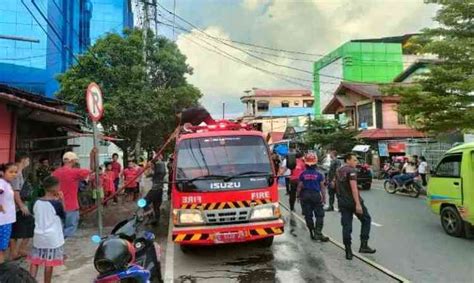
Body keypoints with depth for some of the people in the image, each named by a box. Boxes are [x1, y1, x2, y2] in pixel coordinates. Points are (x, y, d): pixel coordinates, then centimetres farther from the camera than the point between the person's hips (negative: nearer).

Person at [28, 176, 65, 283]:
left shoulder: (37, 203, 0)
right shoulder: (56, 203, -15)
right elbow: (63, 216, -1)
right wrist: (61, 201, 0)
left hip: (39, 236, 5)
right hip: (52, 238, -4)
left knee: (35, 261, 12)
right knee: (49, 263, 6)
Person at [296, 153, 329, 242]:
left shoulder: (303, 174, -2)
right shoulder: (319, 174, -4)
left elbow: (300, 186, 0)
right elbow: (322, 187, -2)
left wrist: (298, 195, 13)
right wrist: (324, 197, 7)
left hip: (305, 195, 2)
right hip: (316, 195, -2)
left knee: (308, 216, 10)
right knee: (319, 215, 5)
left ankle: (312, 233, 16)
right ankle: (318, 233, -3)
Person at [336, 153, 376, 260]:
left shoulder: (338, 171, 13)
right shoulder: (351, 171, -12)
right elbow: (353, 188, -20)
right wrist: (358, 204, -23)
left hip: (342, 202, 7)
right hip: (353, 201, -7)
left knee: (346, 226, 8)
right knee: (366, 219, 11)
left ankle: (348, 251, 8)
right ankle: (363, 245, 7)